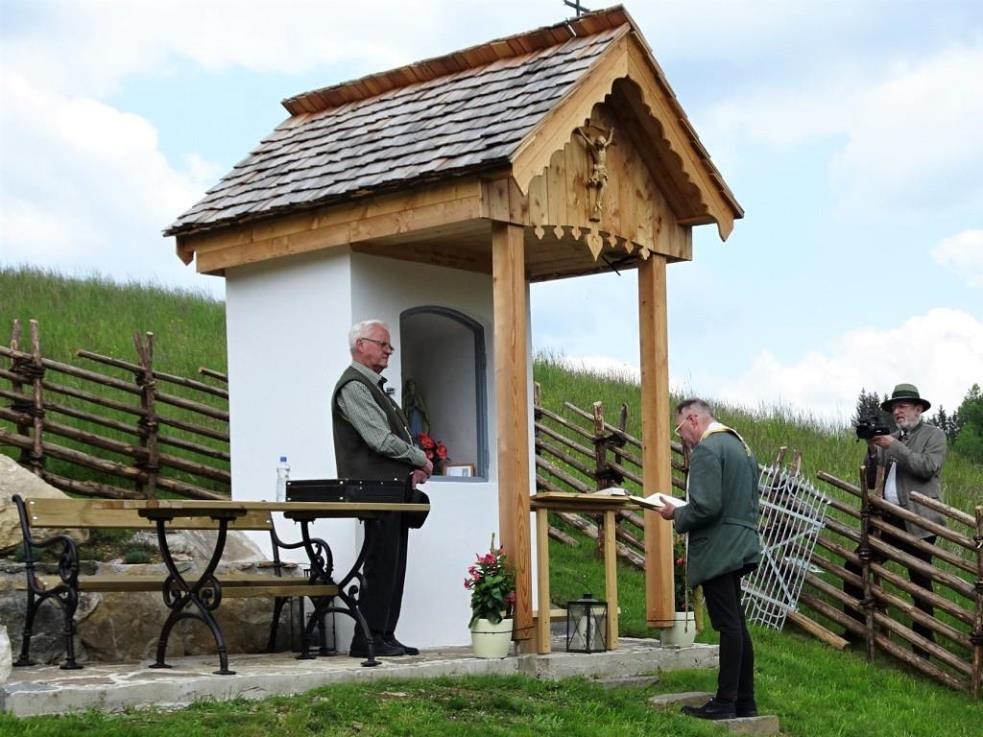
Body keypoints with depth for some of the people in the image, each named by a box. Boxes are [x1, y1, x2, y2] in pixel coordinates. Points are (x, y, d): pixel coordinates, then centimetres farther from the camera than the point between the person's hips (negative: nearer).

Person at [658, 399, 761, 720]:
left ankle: (725, 702, -4)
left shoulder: (706, 449, -14)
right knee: (736, 625, 13)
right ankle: (745, 700, 18)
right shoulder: (740, 445, 18)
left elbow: (705, 507, -23)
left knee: (729, 626, -8)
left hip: (717, 551, -10)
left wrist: (676, 514, -5)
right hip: (739, 547, 10)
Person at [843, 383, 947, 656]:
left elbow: (928, 467, -17)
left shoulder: (934, 435, 0)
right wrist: (873, 449, -5)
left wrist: (894, 446, -18)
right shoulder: (891, 437, 16)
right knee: (855, 567, 5)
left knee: (920, 582, -1)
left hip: (917, 521, -6)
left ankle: (923, 643, 8)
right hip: (887, 519, 6)